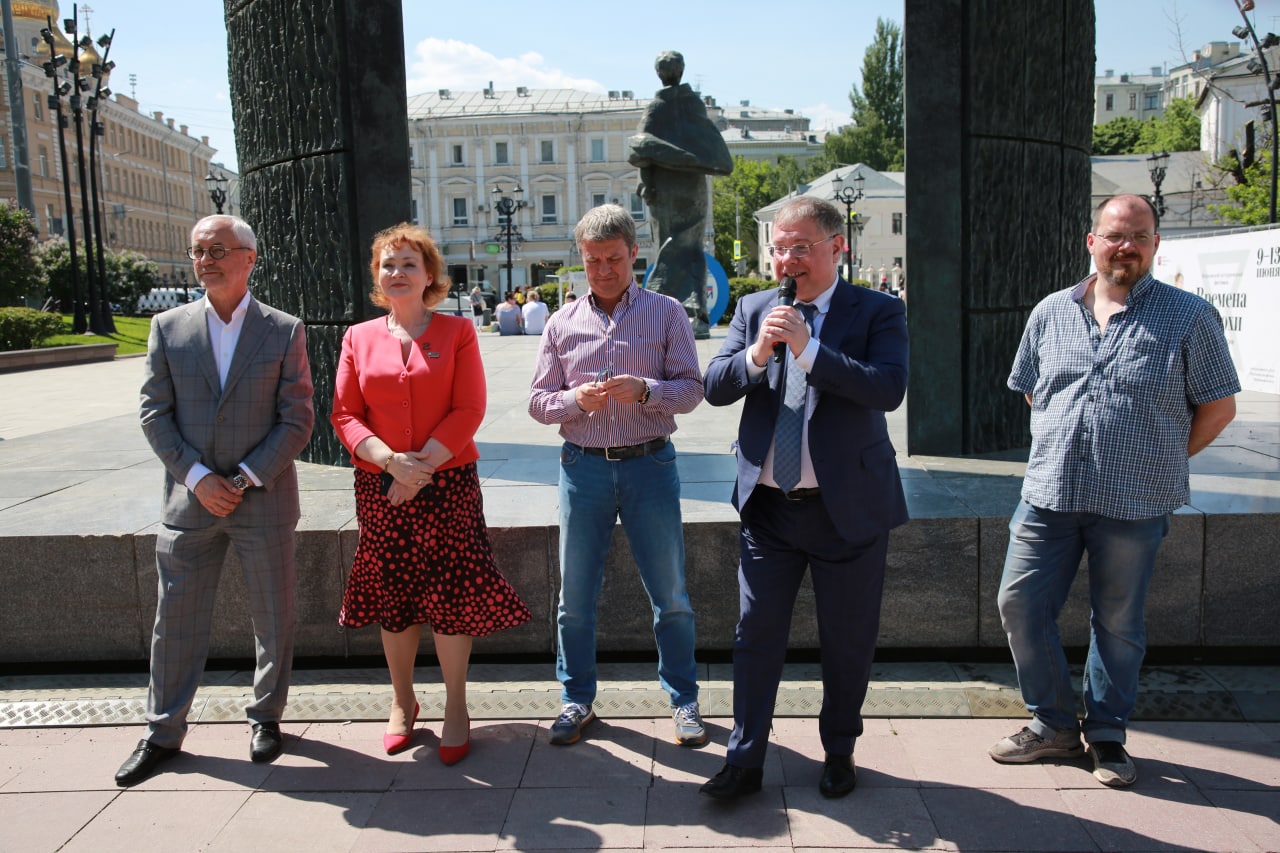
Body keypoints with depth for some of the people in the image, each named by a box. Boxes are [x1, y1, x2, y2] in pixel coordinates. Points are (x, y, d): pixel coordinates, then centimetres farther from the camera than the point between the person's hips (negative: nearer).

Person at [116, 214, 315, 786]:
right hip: (189, 499, 2)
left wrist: (244, 479, -12)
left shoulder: (284, 331, -3)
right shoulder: (168, 327, 4)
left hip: (264, 499, -1)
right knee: (176, 619, 10)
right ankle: (164, 731, 26)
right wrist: (197, 477, -9)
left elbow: (297, 420, -5)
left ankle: (266, 718, 29)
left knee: (273, 617, 9)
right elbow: (154, 415, 2)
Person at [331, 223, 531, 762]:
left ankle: (456, 709, 16)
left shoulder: (457, 333, 1)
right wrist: (390, 461, -13)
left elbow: (469, 410, -6)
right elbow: (344, 414, 3)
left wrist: (421, 466, -14)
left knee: (451, 594, -1)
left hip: (448, 482, -2)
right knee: (393, 596, 11)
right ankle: (402, 702, 29)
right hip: (379, 486, 3)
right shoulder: (359, 338, 8)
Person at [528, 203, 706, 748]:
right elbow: (538, 402, 6)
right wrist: (576, 399, -15)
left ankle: (683, 699, 23)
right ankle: (576, 699, 26)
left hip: (649, 464, -1)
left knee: (670, 594, 6)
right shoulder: (562, 323, 7)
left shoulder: (666, 313, 2)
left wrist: (644, 390, -21)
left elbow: (692, 388, -2)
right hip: (583, 467, 2)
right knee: (575, 595, 9)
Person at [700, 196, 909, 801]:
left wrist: (808, 348, -23)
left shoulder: (877, 311, -3)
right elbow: (714, 387, 0)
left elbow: (889, 388, -18)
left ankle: (839, 752, 34)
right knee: (756, 637, 8)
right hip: (767, 507, 3)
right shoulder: (753, 309, 7)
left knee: (847, 641, 12)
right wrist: (756, 353, -19)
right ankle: (744, 761, 22)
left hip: (849, 506, -2)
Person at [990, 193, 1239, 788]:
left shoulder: (1190, 317, 0)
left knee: (1118, 623, 9)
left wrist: (1158, 462, 1)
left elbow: (1218, 407, 4)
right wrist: (1060, 449, 10)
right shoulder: (1051, 313, 9)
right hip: (1048, 492, 3)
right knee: (1019, 605, 3)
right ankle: (1053, 725, 22)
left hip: (1133, 502, -3)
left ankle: (1107, 736, 28)